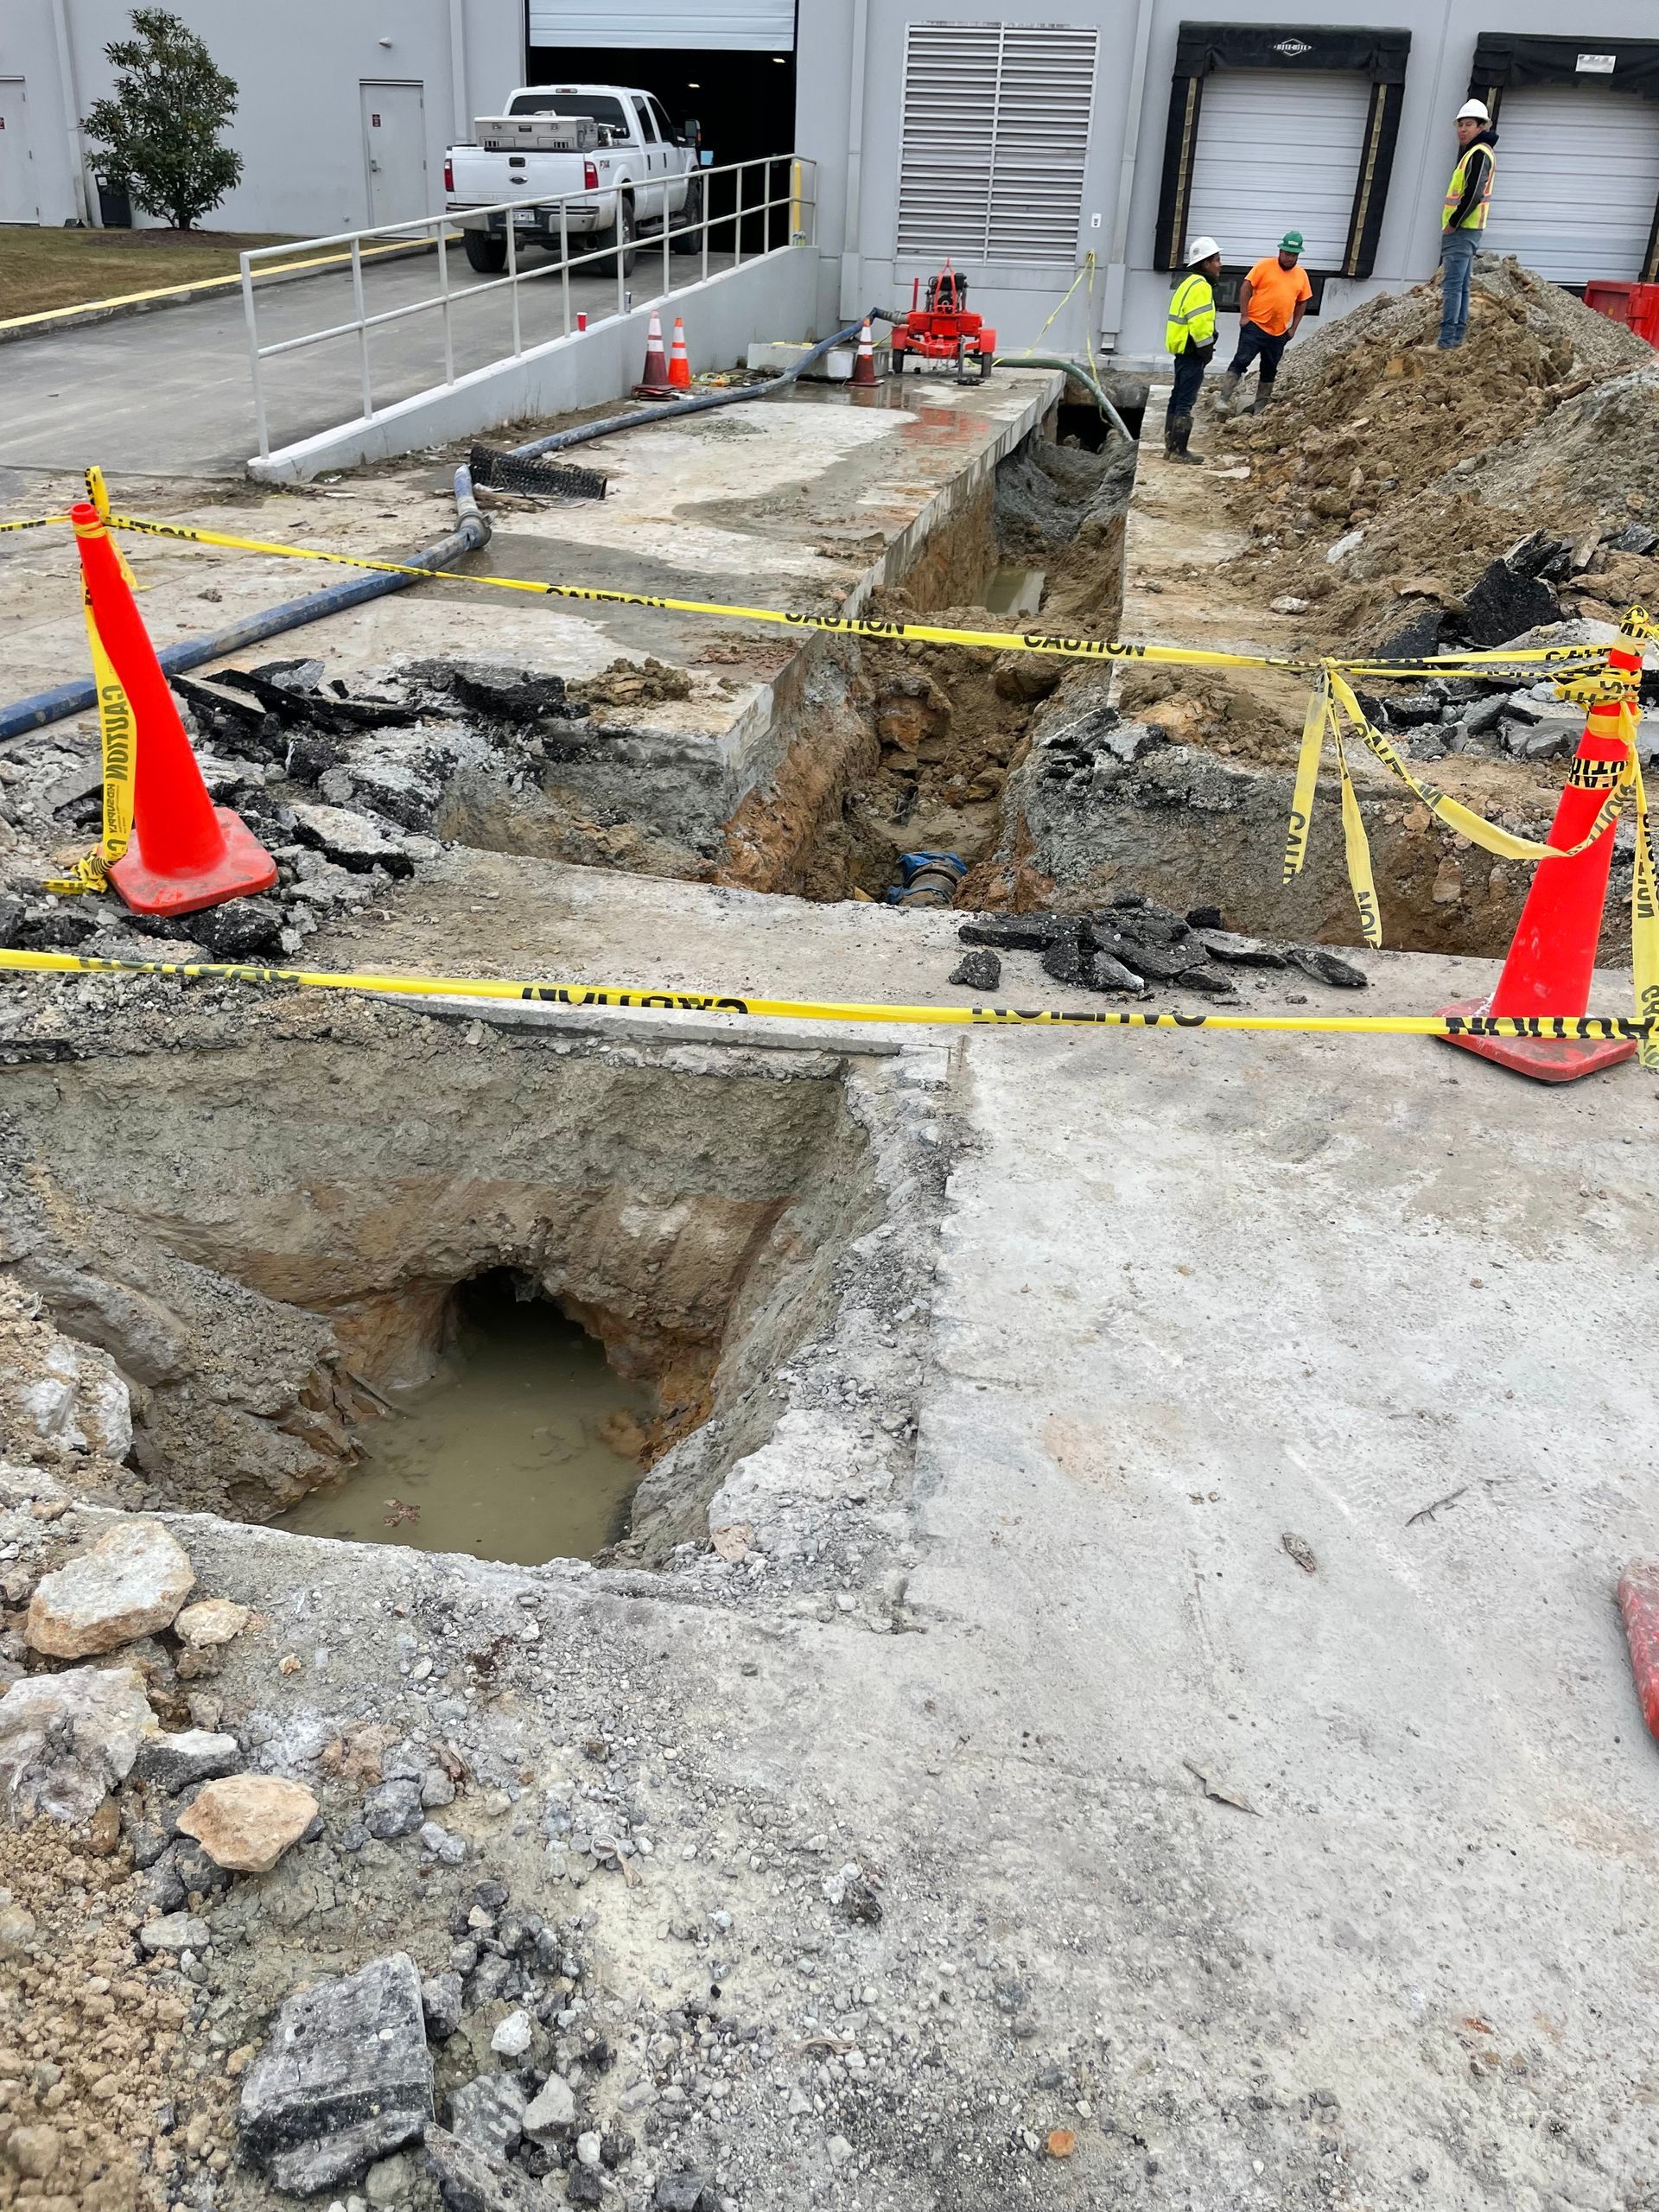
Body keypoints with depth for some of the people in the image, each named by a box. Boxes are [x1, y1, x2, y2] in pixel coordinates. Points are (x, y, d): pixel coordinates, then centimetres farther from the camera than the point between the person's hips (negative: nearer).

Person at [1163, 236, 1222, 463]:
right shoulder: (1200, 286, -14)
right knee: (1186, 402, -9)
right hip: (1192, 352, -11)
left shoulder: (1188, 283, 17)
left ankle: (1171, 446, 19)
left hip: (1183, 350, 11)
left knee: (1178, 398, 14)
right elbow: (1200, 322, -22)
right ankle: (1179, 450, -9)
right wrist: (1206, 349, -14)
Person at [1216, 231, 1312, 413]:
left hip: (1279, 334, 5)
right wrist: (1244, 316, -12)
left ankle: (1260, 407, 21)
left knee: (1269, 370, 11)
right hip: (1255, 325, -5)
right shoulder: (1265, 266, -5)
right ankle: (1223, 399, -14)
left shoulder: (1301, 275, 8)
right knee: (1241, 361, -14)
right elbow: (1246, 288, -6)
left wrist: (1293, 328, 9)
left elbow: (1302, 303, 16)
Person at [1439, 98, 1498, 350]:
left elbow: (1473, 195, -22)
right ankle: (1457, 338, 16)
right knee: (1460, 286, 12)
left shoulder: (1479, 153, -13)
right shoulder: (1473, 150, 18)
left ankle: (1446, 343, -21)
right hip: (1463, 231, 11)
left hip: (1461, 231, -11)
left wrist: (1453, 223, -18)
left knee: (1452, 286, -16)